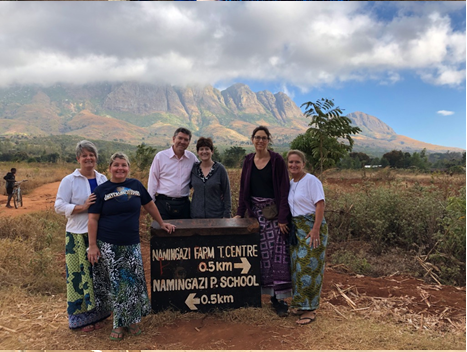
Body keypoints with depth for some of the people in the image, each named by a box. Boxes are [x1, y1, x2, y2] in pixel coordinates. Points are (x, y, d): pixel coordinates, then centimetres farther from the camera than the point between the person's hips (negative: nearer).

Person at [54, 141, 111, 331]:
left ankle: (96, 313, 24)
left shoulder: (103, 179, 9)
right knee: (79, 275, 1)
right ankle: (81, 316, 15)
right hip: (78, 236, -3)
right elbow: (59, 206, -7)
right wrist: (82, 207, -17)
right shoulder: (69, 180, -2)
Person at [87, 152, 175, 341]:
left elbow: (149, 205, 18)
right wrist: (92, 245, -8)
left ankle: (132, 320, 24)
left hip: (131, 245, 2)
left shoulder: (136, 185, 6)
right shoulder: (101, 190, -1)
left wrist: (162, 223, 21)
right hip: (108, 246, -2)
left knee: (133, 282, 5)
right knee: (115, 284, 5)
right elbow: (93, 219, -3)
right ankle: (118, 323, 19)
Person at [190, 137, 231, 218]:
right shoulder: (193, 169, 4)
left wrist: (226, 215, -6)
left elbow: (226, 193, -2)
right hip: (196, 215, 2)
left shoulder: (220, 169, -3)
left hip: (216, 215, -2)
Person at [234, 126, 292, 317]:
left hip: (274, 212, -4)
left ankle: (278, 297, 1)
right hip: (256, 212, 4)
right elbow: (243, 188, 10)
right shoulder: (248, 161, 7)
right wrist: (240, 212, 3)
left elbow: (284, 190, -9)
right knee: (259, 253, 7)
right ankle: (259, 290, 19)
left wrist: (282, 218, -14)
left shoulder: (277, 160, -7)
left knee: (277, 253, -4)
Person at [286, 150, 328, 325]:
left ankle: (310, 309, 4)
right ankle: (300, 304, 24)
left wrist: (316, 229, -22)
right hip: (296, 228, 8)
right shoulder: (290, 183, 13)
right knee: (297, 265, 10)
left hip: (312, 226, -7)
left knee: (309, 266, -6)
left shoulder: (311, 180, -9)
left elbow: (320, 204, -15)